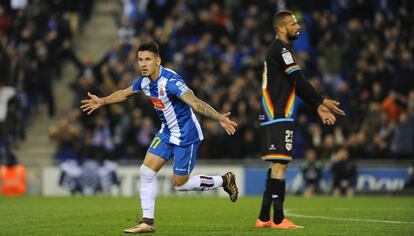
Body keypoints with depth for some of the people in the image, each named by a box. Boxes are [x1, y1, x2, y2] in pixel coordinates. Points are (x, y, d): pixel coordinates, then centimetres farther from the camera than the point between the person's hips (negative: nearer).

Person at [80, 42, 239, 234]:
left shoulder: (170, 80, -28)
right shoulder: (144, 81, -3)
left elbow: (195, 102, -38)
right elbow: (125, 93, 20)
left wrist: (219, 117, -51)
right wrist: (102, 101, 31)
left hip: (186, 135, -8)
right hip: (167, 133, 8)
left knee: (179, 184, -1)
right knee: (146, 172, 0)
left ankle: (223, 180, 20)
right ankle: (147, 222, 9)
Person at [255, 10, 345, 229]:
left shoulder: (278, 49, 21)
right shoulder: (280, 49, -11)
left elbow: (296, 85, 22)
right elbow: (299, 80, -15)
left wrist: (318, 107, 17)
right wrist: (321, 102, -8)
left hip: (273, 117, 11)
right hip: (278, 118, -11)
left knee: (277, 165, 13)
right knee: (279, 164, -11)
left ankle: (264, 218, 15)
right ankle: (278, 219, -13)